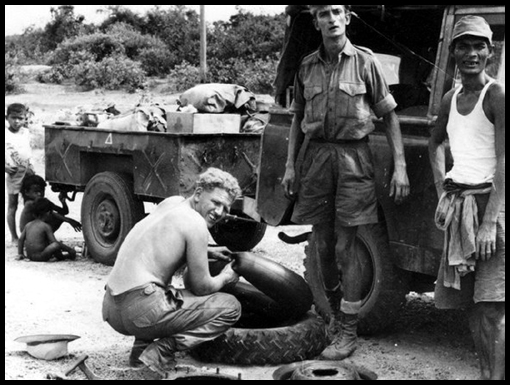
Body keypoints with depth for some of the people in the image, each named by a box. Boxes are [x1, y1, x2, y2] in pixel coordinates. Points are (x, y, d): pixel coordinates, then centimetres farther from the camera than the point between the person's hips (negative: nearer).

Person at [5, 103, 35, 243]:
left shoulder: (26, 133, 6)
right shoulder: (6, 134, -10)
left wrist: (30, 165, 5)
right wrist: (6, 167, -20)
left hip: (27, 172, 5)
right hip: (13, 174, -5)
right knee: (12, 206, 3)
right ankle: (14, 236, 9)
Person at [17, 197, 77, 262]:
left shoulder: (28, 225, 9)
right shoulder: (46, 226, -10)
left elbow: (21, 240, 15)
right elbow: (54, 242, -14)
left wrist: (20, 254, 26)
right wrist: (70, 249, -7)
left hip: (30, 256, 8)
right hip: (41, 257, -8)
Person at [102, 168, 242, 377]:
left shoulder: (170, 203, 18)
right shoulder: (195, 224, -7)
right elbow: (201, 287, -2)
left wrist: (205, 252, 33)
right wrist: (226, 277, 18)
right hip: (140, 310, -9)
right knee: (230, 307, -1)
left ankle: (141, 348, 17)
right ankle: (159, 352, -10)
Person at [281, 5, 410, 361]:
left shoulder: (365, 62, -2)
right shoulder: (308, 67, 9)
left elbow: (390, 116, 0)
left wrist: (400, 166, -6)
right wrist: (291, 164, 10)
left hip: (353, 157, -4)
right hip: (315, 156, 4)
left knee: (345, 248, -4)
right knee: (323, 246, 9)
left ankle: (349, 332, 3)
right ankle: (336, 311, 29)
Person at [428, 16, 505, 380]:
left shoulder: (497, 96, -9)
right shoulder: (451, 99, 11)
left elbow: (503, 165, -16)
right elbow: (436, 143, 31)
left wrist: (489, 223, -23)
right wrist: (442, 192, 19)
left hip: (490, 202, -7)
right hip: (458, 206, 7)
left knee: (492, 308, -11)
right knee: (472, 304, 11)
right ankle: (486, 372, 21)